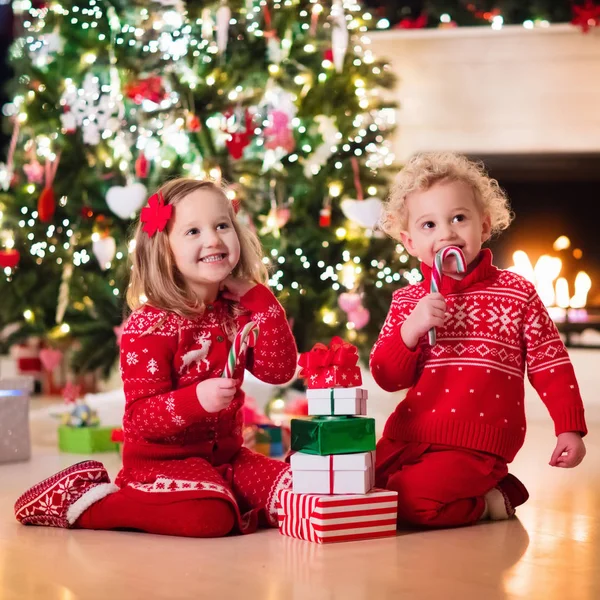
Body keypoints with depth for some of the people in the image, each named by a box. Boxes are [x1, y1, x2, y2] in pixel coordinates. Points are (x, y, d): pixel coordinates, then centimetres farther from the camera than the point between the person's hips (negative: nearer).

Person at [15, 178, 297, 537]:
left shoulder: (239, 311, 5)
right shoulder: (149, 326, -16)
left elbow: (279, 370, -5)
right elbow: (140, 417, -19)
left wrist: (259, 298, -9)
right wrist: (196, 399, -37)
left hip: (225, 454, 7)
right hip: (163, 460, -6)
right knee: (207, 517, -33)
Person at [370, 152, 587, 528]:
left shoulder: (516, 293, -1)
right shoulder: (408, 302, 6)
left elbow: (550, 364, 3)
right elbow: (387, 378, 2)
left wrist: (569, 428, -3)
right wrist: (410, 330, -15)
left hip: (475, 447, -6)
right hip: (408, 438, 6)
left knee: (418, 500, -28)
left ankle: (493, 501, 3)